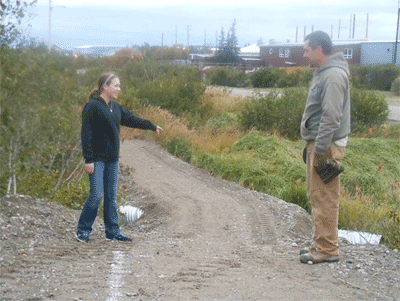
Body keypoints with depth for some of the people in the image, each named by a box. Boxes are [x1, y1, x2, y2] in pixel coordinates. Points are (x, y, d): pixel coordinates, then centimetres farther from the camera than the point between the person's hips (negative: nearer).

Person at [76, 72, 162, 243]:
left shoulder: (115, 107, 13)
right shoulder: (93, 106, -11)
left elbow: (131, 119, 27)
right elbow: (86, 134, -14)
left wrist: (152, 126, 37)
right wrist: (88, 160, -18)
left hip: (112, 159, 7)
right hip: (97, 159, -7)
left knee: (111, 196, 10)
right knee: (96, 194, -9)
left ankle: (113, 232, 17)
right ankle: (83, 231, 5)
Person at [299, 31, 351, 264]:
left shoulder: (334, 75, -17)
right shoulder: (323, 73, 16)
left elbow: (332, 117, -23)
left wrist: (320, 150, -22)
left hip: (327, 146, -10)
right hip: (318, 143, 10)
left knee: (324, 198, -5)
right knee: (317, 196, 15)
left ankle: (327, 249, 3)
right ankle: (321, 244, 25)